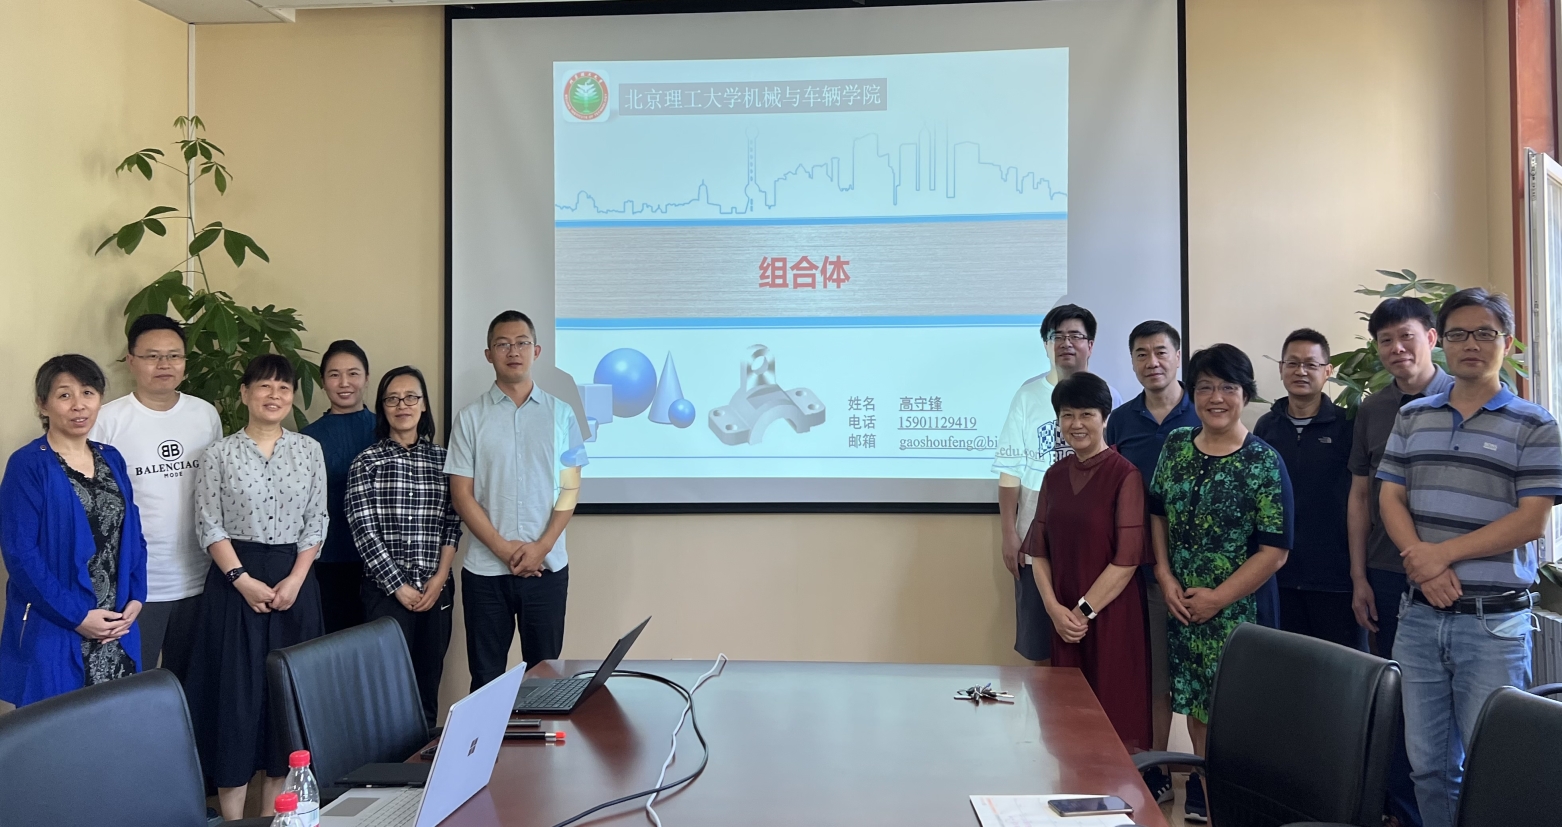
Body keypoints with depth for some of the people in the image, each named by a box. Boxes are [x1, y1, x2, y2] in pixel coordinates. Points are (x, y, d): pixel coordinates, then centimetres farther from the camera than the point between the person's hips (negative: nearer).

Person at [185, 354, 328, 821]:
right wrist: (243, 580, -13)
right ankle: (232, 816, 10)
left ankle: (276, 810, 17)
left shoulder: (309, 450, 5)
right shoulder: (220, 454, 0)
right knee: (235, 689, 0)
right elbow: (210, 525, -4)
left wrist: (295, 579, -7)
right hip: (235, 581, -2)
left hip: (294, 580, 2)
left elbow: (316, 522, 4)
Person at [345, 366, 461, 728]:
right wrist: (399, 586, -9)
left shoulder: (442, 459, 9)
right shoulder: (367, 461, 0)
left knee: (429, 683, 7)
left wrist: (439, 579, -5)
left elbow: (452, 523, 7)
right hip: (386, 590, -3)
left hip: (435, 590, 3)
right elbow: (363, 530, -6)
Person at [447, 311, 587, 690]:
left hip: (546, 566, 1)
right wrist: (503, 549, -10)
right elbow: (461, 494, -1)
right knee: (486, 676, 7)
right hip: (485, 569, 0)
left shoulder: (560, 414, 4)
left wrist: (541, 547, -10)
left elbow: (570, 488, 2)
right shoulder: (470, 418, 1)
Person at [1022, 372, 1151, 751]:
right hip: (1064, 618, 5)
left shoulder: (1124, 475, -9)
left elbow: (1128, 558, -13)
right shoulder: (1055, 475, 8)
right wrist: (1055, 607, -5)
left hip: (1111, 615, -5)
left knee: (1115, 717, 2)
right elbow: (1039, 550, 8)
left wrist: (1085, 610, -11)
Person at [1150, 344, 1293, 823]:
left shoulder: (1264, 463, -10)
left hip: (1239, 609, -4)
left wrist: (1219, 597, -13)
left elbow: (1274, 551, -12)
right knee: (1196, 703, 14)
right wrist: (1165, 577, -1)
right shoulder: (1176, 446, 3)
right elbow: (1157, 513, 11)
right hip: (1182, 604, 4)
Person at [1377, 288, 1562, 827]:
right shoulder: (1412, 418, 10)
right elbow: (1390, 500, 6)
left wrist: (1442, 553, -14)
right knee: (1427, 763, 11)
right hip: (1419, 616, 4)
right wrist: (1421, 562, -11)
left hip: (1494, 620, -3)